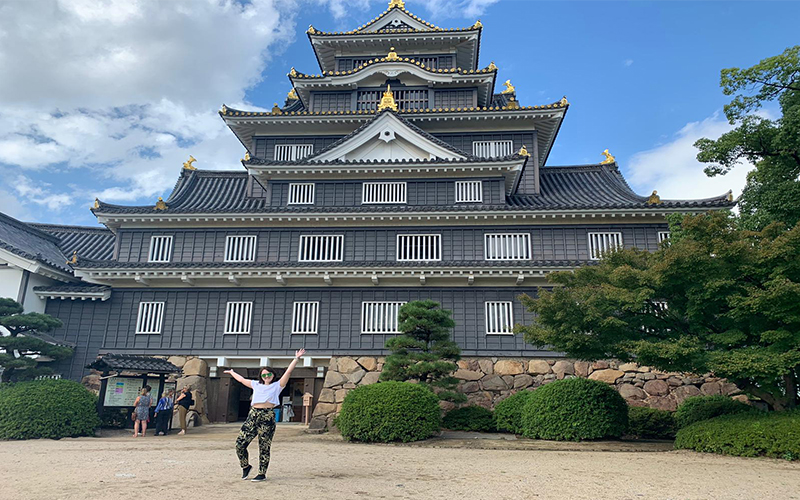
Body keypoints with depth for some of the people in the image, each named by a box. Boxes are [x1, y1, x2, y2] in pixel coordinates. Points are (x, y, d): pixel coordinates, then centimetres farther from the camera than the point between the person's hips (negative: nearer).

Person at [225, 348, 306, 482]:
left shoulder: (277, 385, 8)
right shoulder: (256, 385, 19)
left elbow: (288, 372, 1)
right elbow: (241, 379, 32)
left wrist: (296, 358, -5)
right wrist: (231, 372, 43)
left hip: (268, 417, -4)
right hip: (253, 415, 4)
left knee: (264, 447, 0)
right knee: (240, 443, -1)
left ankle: (262, 474, 13)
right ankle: (246, 466, 23)